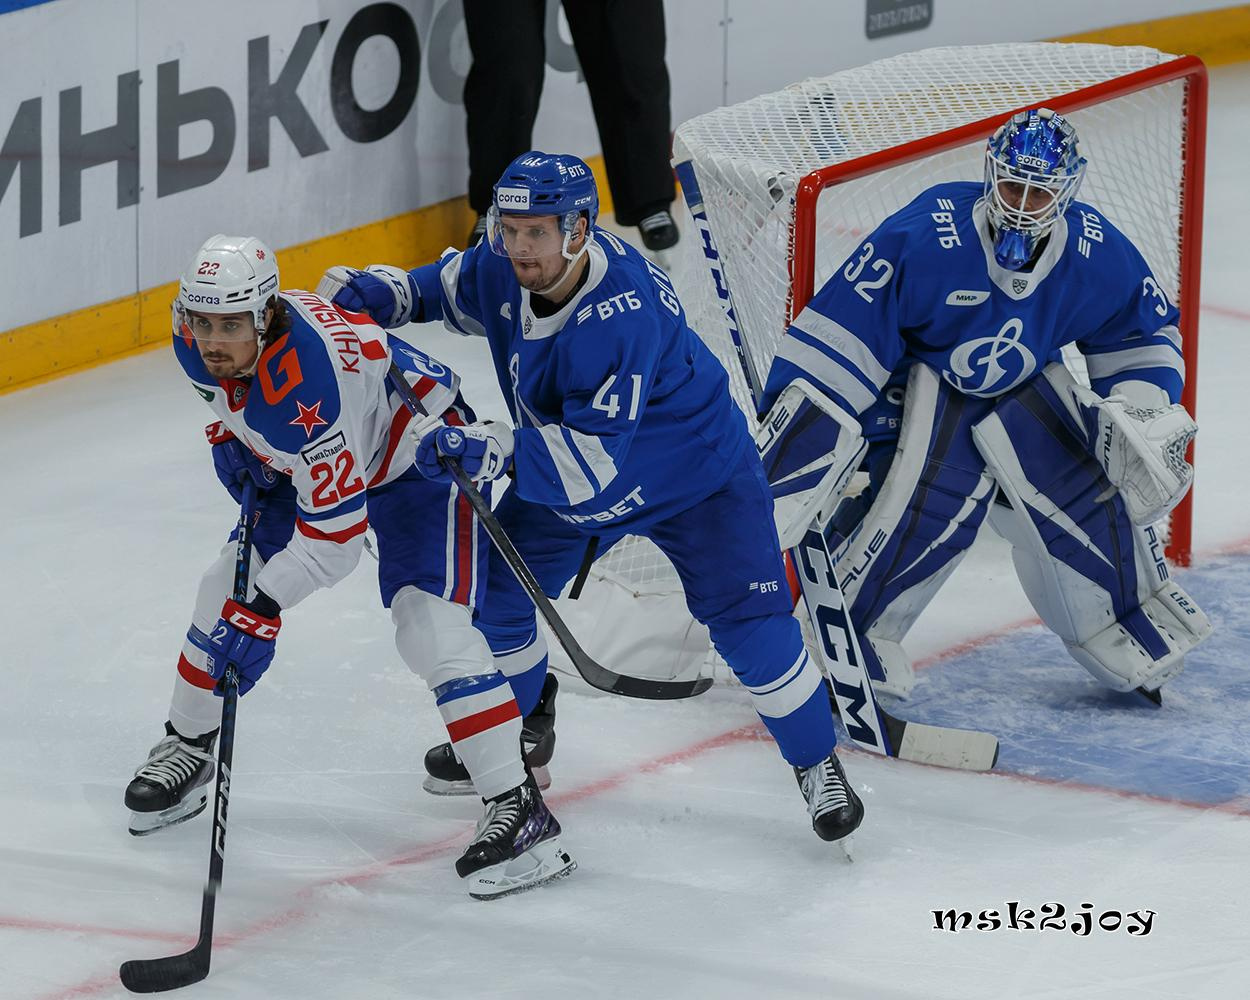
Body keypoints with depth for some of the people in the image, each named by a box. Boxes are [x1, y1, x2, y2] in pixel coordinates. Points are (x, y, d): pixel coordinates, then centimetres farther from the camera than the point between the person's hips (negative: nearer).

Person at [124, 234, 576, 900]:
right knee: (229, 586, 9)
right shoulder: (198, 343, -17)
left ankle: (520, 811, -24)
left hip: (422, 456, -9)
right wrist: (230, 437, -2)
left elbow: (335, 532, -37)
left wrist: (263, 604, -36)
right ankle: (186, 748, 31)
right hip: (315, 463, 9)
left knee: (431, 626, -23)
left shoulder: (306, 388, -42)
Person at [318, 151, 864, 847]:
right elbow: (450, 289, 7)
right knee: (497, 593, 6)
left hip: (692, 471, -7)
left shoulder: (621, 315, -41)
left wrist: (492, 449, -55)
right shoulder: (506, 268, -19)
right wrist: (379, 292, -12)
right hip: (566, 469, 7)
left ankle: (819, 763, 8)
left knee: (749, 626, -14)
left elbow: (592, 458, -44)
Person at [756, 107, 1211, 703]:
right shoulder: (924, 235, -30)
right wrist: (794, 434, -31)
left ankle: (1137, 632, 23)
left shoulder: (1099, 256, -15)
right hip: (916, 380, -5)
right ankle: (851, 628, -9)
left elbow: (1145, 334, 5)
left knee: (1088, 491, -1)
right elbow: (839, 332, -28)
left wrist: (1143, 415, -8)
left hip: (1021, 386, 5)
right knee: (926, 505, -25)